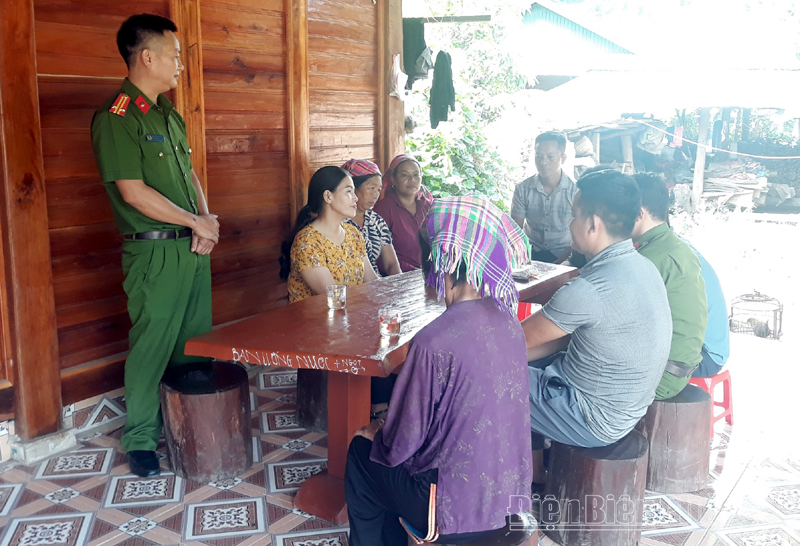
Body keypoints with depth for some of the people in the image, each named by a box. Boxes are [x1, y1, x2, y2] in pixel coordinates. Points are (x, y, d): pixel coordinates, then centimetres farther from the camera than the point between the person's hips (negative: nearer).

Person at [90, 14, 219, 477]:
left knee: (196, 341, 14)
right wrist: (198, 222, -11)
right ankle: (140, 439, 16)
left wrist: (205, 223, 0)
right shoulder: (116, 118, -12)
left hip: (193, 247, 8)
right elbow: (134, 192, -18)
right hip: (155, 252, -8)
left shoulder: (170, 115, 15)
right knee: (152, 345, 1)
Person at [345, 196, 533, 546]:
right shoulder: (505, 319, -4)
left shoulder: (435, 343, -27)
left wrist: (375, 434, 5)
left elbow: (399, 447, -17)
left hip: (461, 510, -6)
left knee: (361, 454, 18)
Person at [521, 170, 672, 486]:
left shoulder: (590, 290, -31)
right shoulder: (641, 266, 0)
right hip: (628, 405, 9)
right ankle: (534, 472, 28)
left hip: (596, 420, -9)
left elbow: (520, 339, -16)